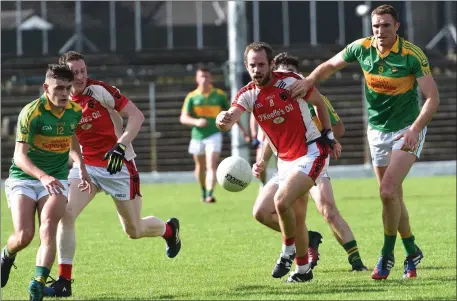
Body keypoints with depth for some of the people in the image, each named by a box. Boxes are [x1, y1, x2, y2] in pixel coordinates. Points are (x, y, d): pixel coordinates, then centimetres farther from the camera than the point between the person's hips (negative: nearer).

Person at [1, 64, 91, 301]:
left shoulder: (75, 111, 0)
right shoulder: (31, 113, -18)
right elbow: (20, 156, -23)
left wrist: (82, 169, 15)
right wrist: (43, 176, -39)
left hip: (56, 181, 3)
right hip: (23, 178, -3)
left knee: (48, 229, -22)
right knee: (24, 235, -14)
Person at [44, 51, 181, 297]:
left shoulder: (100, 90, -17)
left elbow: (136, 115, -18)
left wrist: (121, 147, -29)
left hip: (119, 166, -4)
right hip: (86, 166, 4)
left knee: (134, 230, 6)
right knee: (65, 213, -18)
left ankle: (169, 229, 42)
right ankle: (64, 281, -12)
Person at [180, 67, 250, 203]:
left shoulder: (220, 95, 1)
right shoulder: (192, 97, 0)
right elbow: (183, 118, -6)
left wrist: (242, 129, 8)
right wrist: (196, 121, -26)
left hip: (214, 135, -2)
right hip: (197, 136, 2)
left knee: (211, 166, -17)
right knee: (200, 166, 14)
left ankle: (209, 194, -26)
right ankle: (203, 191, 36)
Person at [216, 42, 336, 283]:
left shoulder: (291, 81, -13)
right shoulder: (248, 95, -5)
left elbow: (319, 103, 4)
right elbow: (230, 117, -24)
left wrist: (328, 134, 2)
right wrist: (223, 121, -47)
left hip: (312, 152, -5)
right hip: (285, 160, 5)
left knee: (281, 201, -23)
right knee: (296, 217, 8)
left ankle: (288, 252, -1)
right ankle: (302, 269, 24)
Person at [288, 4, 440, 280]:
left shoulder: (412, 55, -19)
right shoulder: (361, 48, -6)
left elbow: (433, 98, -19)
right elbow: (330, 66, 11)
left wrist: (415, 129, -31)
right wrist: (309, 81, -8)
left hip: (407, 130, -5)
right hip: (377, 131, 5)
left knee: (388, 191, -19)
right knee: (393, 196, 9)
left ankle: (387, 255, -5)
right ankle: (412, 253, 26)